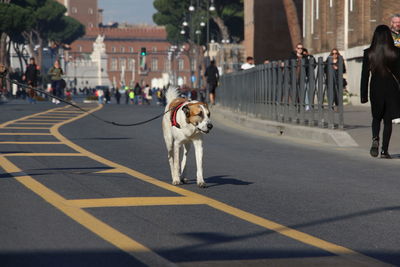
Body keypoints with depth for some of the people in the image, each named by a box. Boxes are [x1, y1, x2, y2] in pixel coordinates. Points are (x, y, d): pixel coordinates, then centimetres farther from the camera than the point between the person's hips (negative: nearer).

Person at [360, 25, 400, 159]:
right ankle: (384, 150, 1)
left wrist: (363, 95, 4)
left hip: (376, 89, 1)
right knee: (388, 120, 6)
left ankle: (375, 139, -9)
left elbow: (364, 75, -2)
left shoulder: (368, 53, -3)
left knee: (376, 118, 18)